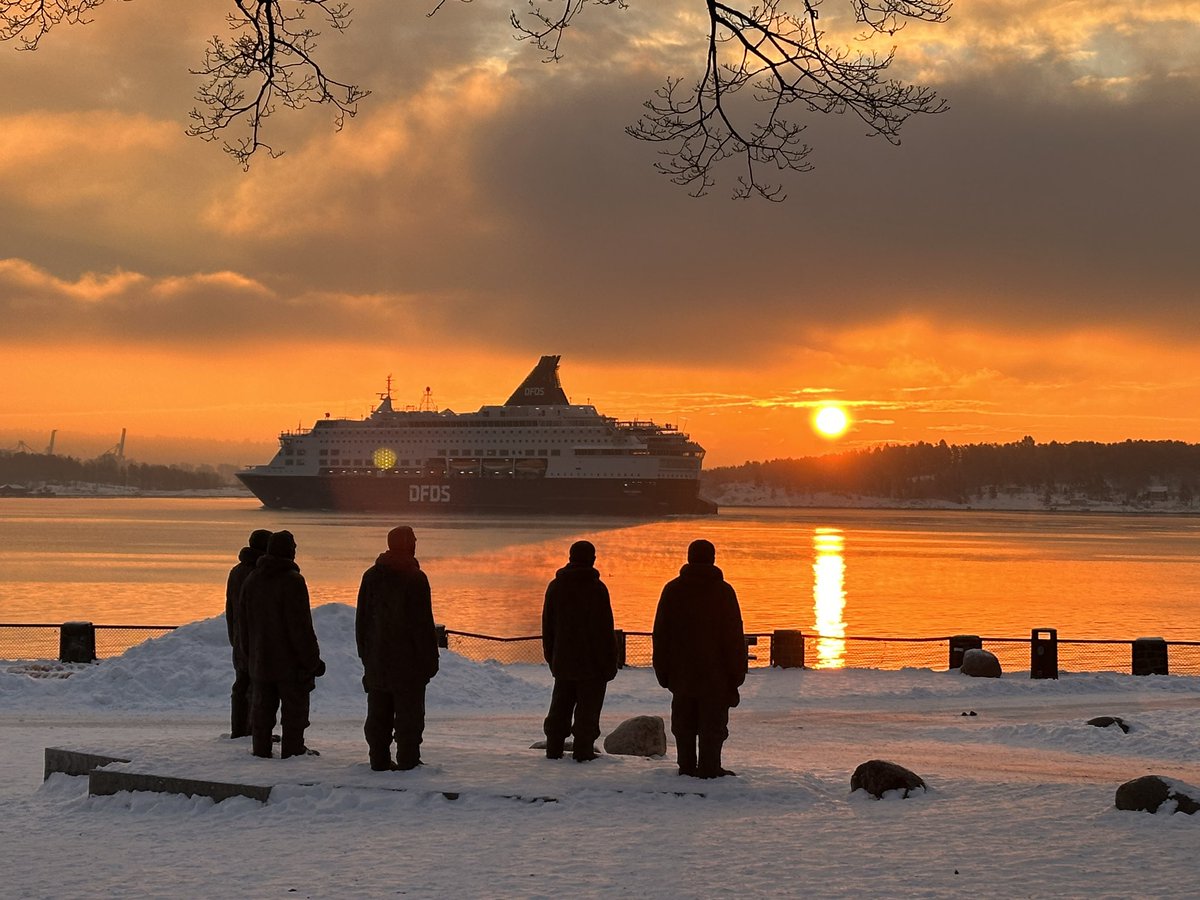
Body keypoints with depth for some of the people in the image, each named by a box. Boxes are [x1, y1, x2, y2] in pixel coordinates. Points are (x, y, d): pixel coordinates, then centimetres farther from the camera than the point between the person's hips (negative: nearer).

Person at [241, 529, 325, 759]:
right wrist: (312, 660, -11)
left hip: (260, 660, 6)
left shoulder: (251, 579, 7)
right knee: (294, 707, 2)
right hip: (290, 661, -6)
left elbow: (244, 622, 15)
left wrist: (250, 653, 23)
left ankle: (260, 749, 14)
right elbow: (301, 626, -17)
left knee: (262, 707, 12)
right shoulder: (292, 581, -16)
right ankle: (293, 750, 3)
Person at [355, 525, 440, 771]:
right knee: (409, 713, 0)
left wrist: (365, 654, 18)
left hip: (376, 661, 6)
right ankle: (407, 760, -2)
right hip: (409, 659, -5)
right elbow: (424, 623, -12)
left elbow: (361, 620, 12)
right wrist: (430, 659, -6)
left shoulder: (371, 576, 7)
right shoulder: (415, 578, -12)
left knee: (378, 713, 11)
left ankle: (379, 760, 12)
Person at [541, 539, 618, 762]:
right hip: (591, 661, -5)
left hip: (563, 661, 5)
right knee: (588, 708, -1)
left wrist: (550, 656, 20)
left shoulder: (555, 587, 6)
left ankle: (554, 748, 14)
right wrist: (610, 663, -6)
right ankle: (583, 750, -4)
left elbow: (547, 625, 12)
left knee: (560, 707, 13)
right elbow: (605, 629, -12)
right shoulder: (596, 588, -12)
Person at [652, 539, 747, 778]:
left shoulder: (673, 589, 3)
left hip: (681, 672, 3)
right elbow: (734, 635, -5)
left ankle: (687, 765, 12)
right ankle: (709, 767, -4)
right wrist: (737, 673, 1)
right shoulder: (723, 591, -5)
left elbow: (660, 633, 6)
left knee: (684, 722, 11)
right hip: (716, 675, -3)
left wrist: (663, 670, 12)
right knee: (713, 722, 1)